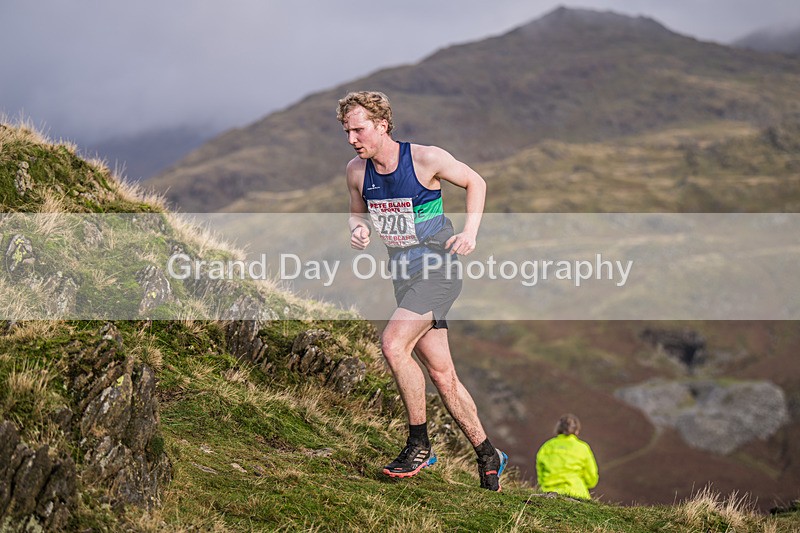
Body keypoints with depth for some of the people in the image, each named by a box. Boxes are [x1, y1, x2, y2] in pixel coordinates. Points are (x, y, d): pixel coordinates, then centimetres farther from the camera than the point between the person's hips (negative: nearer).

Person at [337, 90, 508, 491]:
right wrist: (359, 229, -4)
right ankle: (488, 454, 22)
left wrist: (469, 232, -9)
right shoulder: (356, 171, 1)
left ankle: (419, 444, -10)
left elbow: (475, 182, 1)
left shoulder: (426, 158, -13)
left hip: (438, 269, -6)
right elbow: (359, 213, 19)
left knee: (393, 343, -24)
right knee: (441, 374, 6)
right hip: (403, 276, 6)